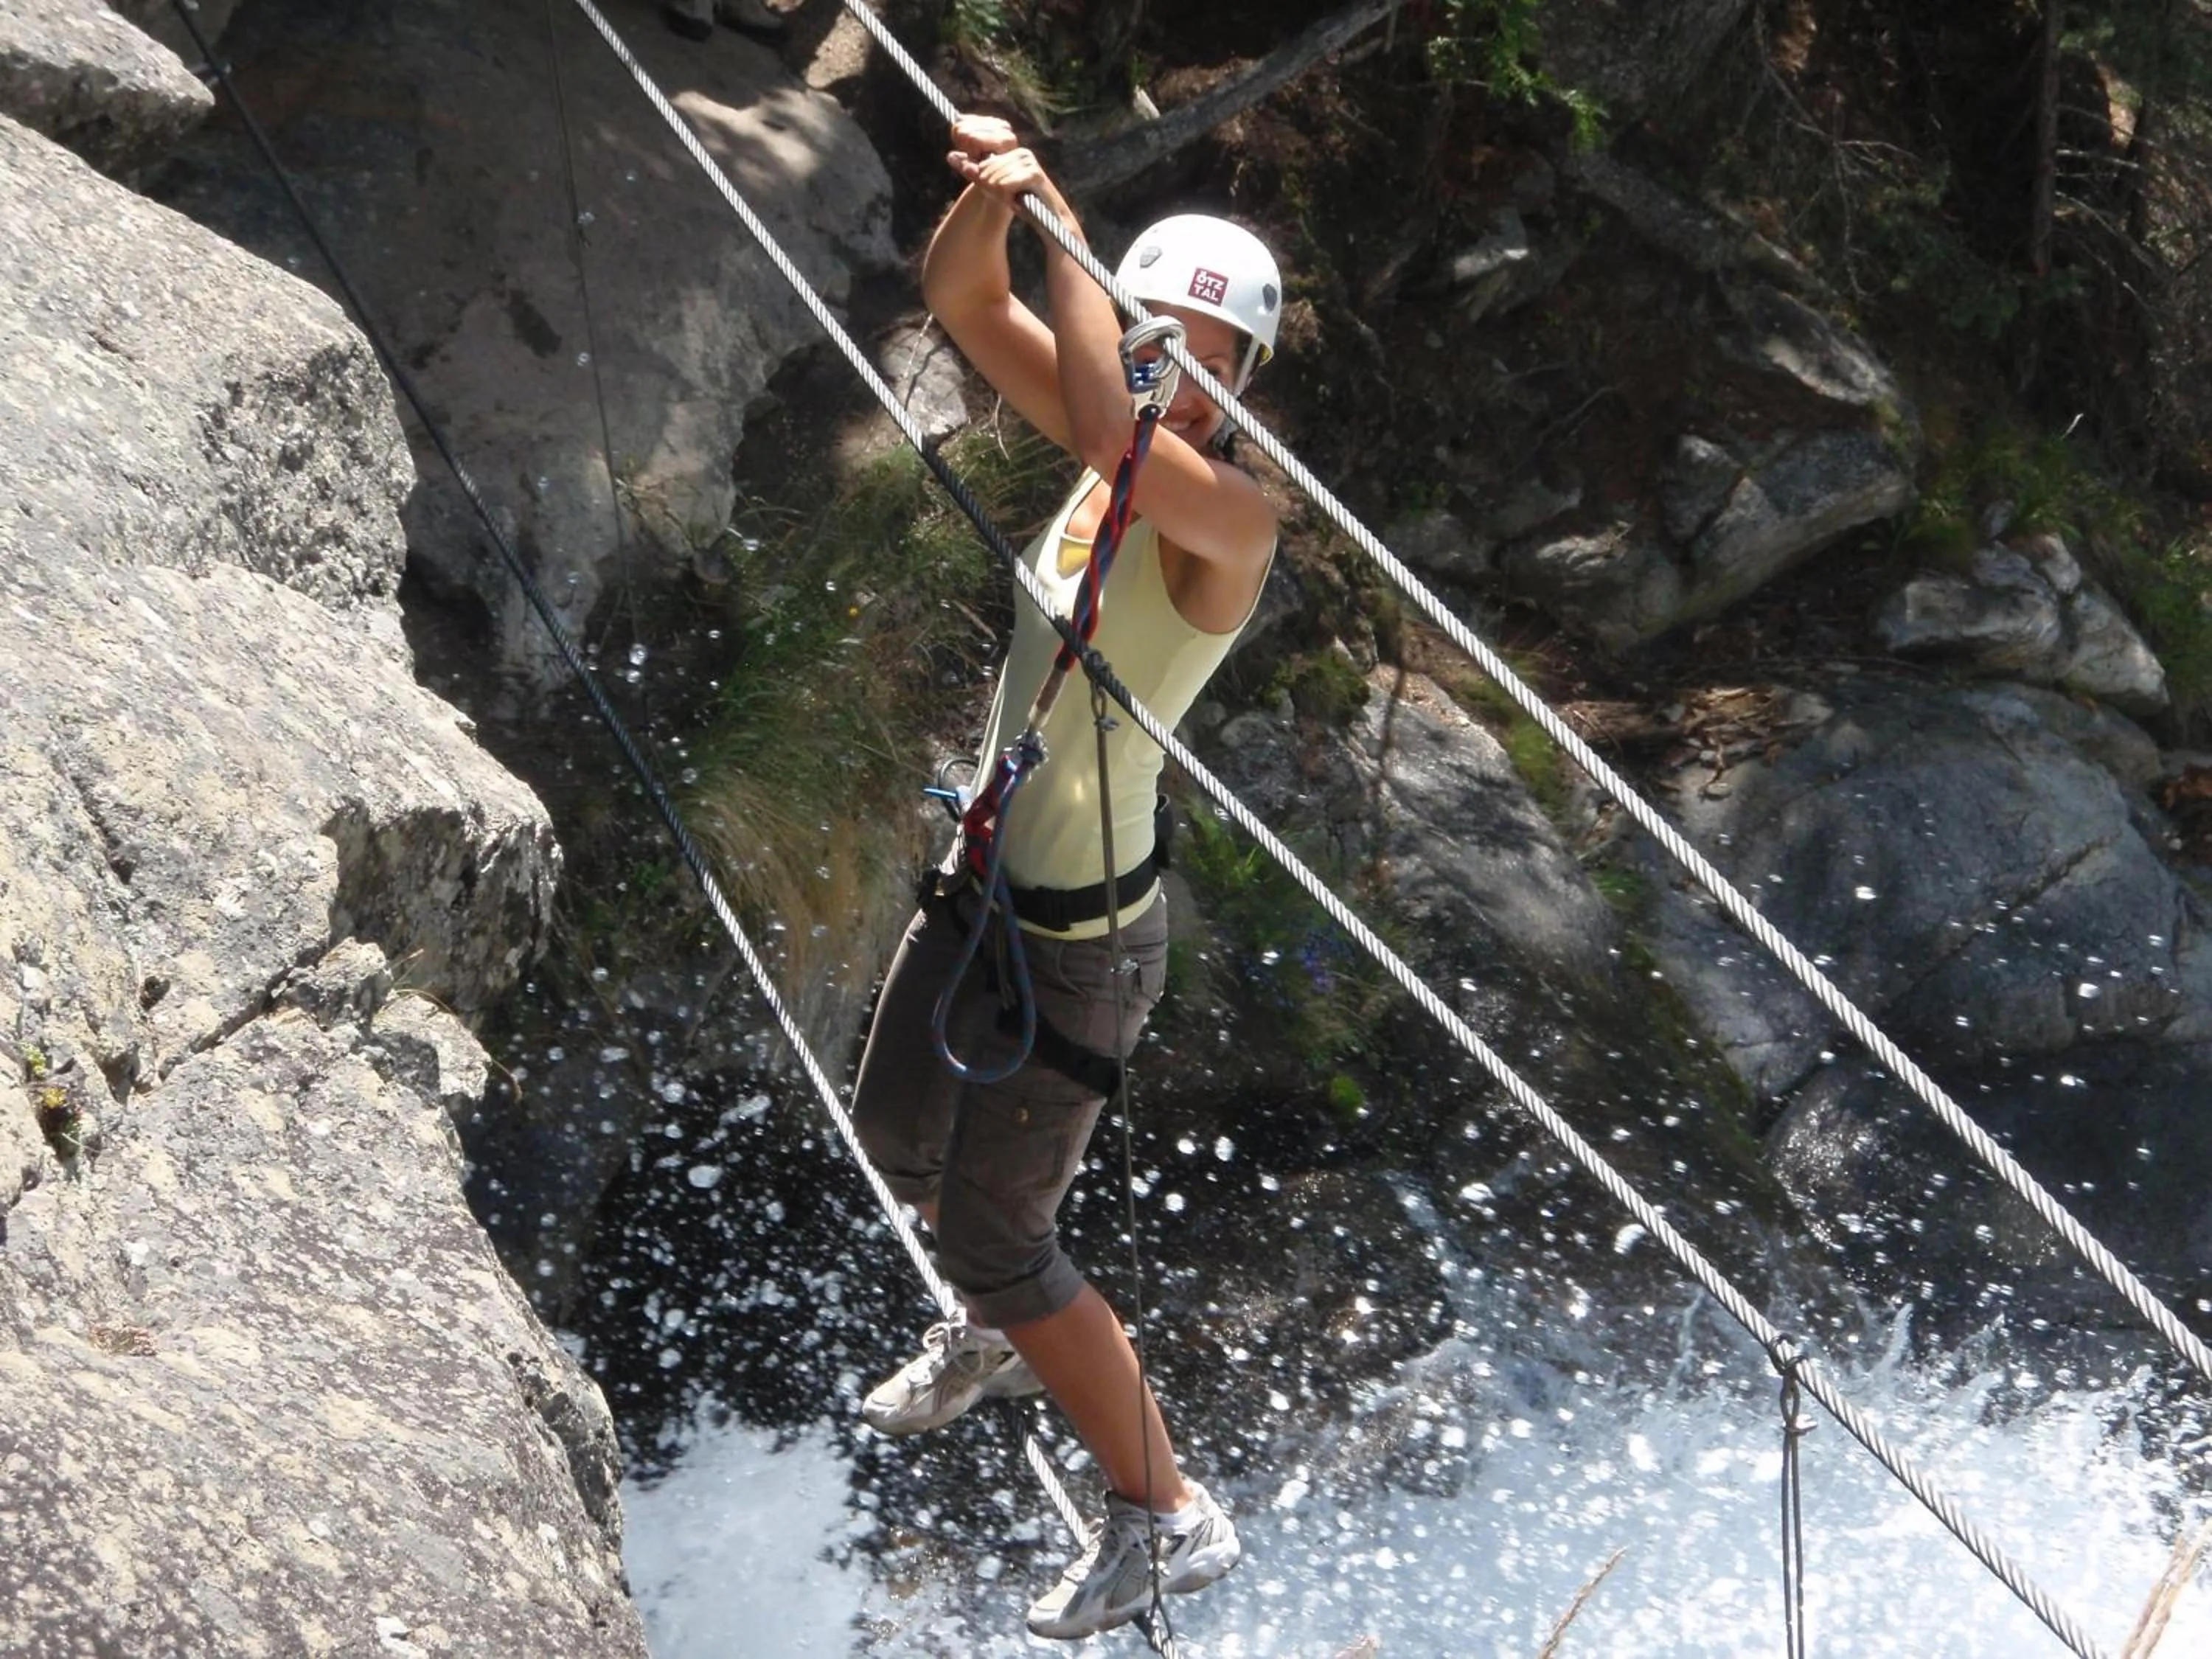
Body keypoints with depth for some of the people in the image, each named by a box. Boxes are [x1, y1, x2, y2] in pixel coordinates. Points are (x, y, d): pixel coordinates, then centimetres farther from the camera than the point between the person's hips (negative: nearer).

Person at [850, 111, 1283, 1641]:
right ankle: (996, 1335, 61)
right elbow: (961, 302, -8)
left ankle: (1167, 1515, 23)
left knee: (993, 1239, 5)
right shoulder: (1123, 440, -5)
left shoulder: (1232, 520, -27)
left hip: (1081, 940, -9)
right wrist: (995, 190, -29)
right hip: (988, 883, 9)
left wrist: (1060, 220, -39)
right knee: (899, 1135, 30)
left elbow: (1106, 428, -48)